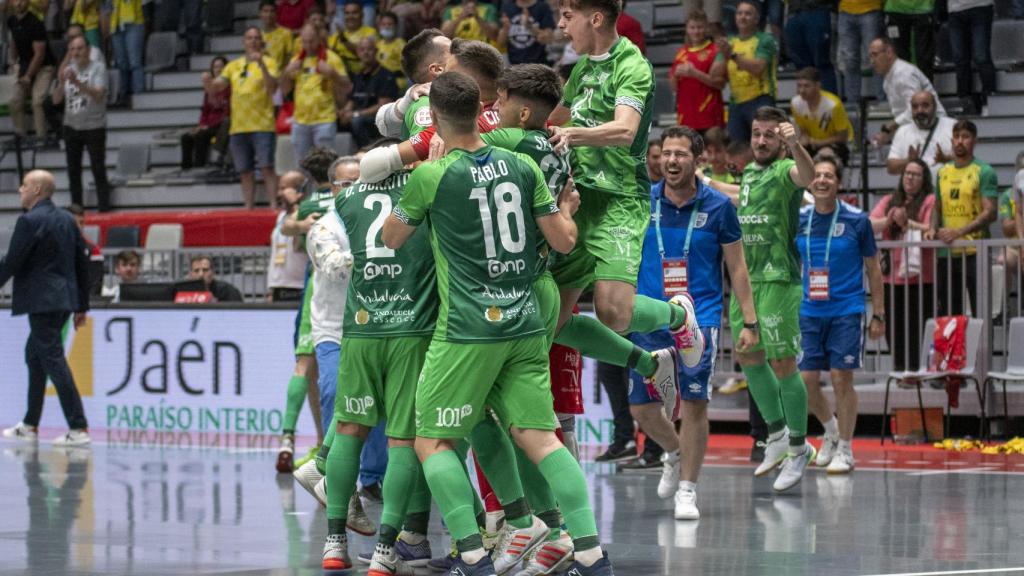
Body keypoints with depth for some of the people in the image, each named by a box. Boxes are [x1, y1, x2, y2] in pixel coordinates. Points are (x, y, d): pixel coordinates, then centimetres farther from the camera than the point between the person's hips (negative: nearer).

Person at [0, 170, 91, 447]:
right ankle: (30, 425, 27)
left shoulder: (29, 221, -13)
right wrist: (82, 305, 19)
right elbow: (82, 261, 15)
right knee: (34, 355, 20)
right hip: (64, 298, 9)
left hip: (42, 301, -9)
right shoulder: (67, 220, 13)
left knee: (53, 360, -10)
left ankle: (78, 429, -15)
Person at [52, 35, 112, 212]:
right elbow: (56, 99, 3)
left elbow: (98, 95, -21)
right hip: (72, 126, 5)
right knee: (73, 171, 8)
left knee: (99, 171, -5)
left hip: (94, 126, -5)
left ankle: (104, 210, -3)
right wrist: (61, 83, -16)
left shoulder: (98, 68, -7)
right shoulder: (69, 70, 7)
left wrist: (77, 82, -32)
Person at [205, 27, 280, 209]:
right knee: (245, 172, 5)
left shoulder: (269, 62, 1)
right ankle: (248, 209, 10)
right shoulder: (233, 66, 14)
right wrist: (208, 81, -13)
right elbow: (214, 88, 10)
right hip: (238, 126, 4)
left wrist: (262, 65, -27)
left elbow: (273, 87, -14)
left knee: (267, 167, -12)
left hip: (262, 125, -4)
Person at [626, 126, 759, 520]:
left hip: (699, 319, -2)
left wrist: (749, 322, -1)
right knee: (641, 408, 3)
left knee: (694, 402, -9)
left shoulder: (717, 206, -2)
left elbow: (736, 267, 3)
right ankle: (675, 453, 34)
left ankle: (687, 490, 2)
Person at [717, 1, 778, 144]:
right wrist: (725, 57, -9)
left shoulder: (765, 40, -4)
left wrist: (733, 55, -25)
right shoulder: (729, 42, 13)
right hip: (736, 103, 6)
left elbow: (757, 68, -19)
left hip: (760, 101, -6)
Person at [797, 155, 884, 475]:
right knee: (806, 380, 1)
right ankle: (831, 430, 28)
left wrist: (878, 314, 1)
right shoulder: (798, 220, 3)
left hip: (846, 311, -3)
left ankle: (844, 449, 9)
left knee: (842, 379, -5)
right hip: (809, 312, 3)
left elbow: (873, 268, 3)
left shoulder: (857, 220, -4)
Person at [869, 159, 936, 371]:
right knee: (893, 329, 5)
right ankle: (899, 369, 12)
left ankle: (916, 369, -6)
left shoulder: (930, 200, 3)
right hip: (891, 276, 5)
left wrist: (907, 223, -21)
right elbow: (870, 225, 4)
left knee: (916, 328, -9)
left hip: (920, 278, -5)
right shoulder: (889, 201, 17)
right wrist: (887, 221, -15)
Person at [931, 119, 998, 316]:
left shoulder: (984, 172, -4)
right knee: (948, 312, 10)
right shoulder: (943, 172, 14)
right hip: (946, 253, 6)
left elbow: (990, 213, -11)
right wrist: (933, 229, 2)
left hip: (974, 253, -6)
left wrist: (960, 232, -20)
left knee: (980, 311, -5)